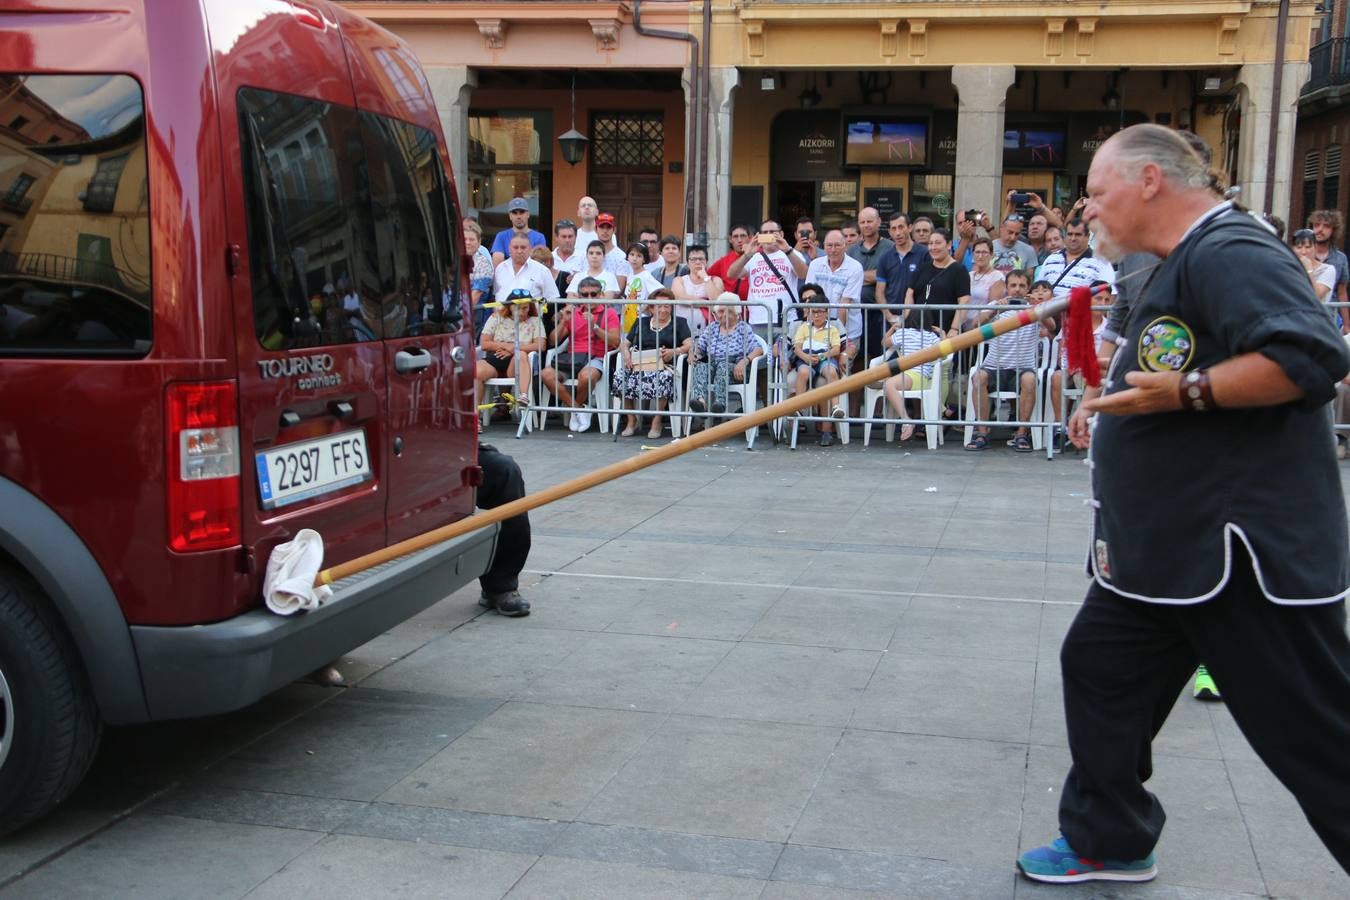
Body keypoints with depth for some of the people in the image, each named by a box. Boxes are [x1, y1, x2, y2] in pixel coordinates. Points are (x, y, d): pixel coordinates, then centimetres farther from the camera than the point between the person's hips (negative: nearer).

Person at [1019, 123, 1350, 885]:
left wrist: (1186, 390, -30)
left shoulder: (1230, 252, -17)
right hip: (1162, 548, 11)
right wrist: (1119, 403, 13)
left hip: (1246, 549, -11)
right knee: (1101, 671, 16)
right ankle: (1108, 842, 31)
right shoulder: (1182, 265, 16)